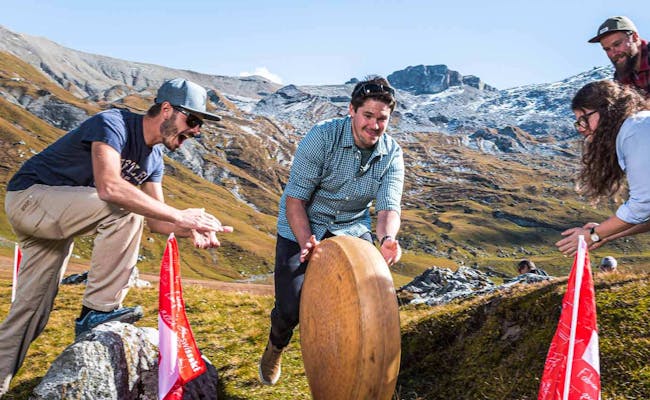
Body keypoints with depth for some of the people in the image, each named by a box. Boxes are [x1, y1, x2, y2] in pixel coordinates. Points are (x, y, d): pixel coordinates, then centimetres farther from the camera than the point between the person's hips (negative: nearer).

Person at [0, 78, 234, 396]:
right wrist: (180, 215, -37)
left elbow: (155, 221, 3)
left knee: (31, 312, 6)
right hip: (29, 197, -8)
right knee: (124, 209, -28)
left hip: (55, 213, 8)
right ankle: (98, 310, -18)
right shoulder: (113, 124, -23)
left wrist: (190, 231, -17)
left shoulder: (153, 158, 2)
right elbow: (108, 186, -40)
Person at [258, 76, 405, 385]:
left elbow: (388, 206, -17)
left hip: (352, 228, 4)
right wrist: (307, 243, -36)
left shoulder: (391, 154, -8)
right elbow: (295, 197, -21)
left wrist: (387, 238, -40)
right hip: (302, 229, -3)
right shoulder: (322, 137, -21)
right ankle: (276, 347, 28)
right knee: (290, 310, -10)